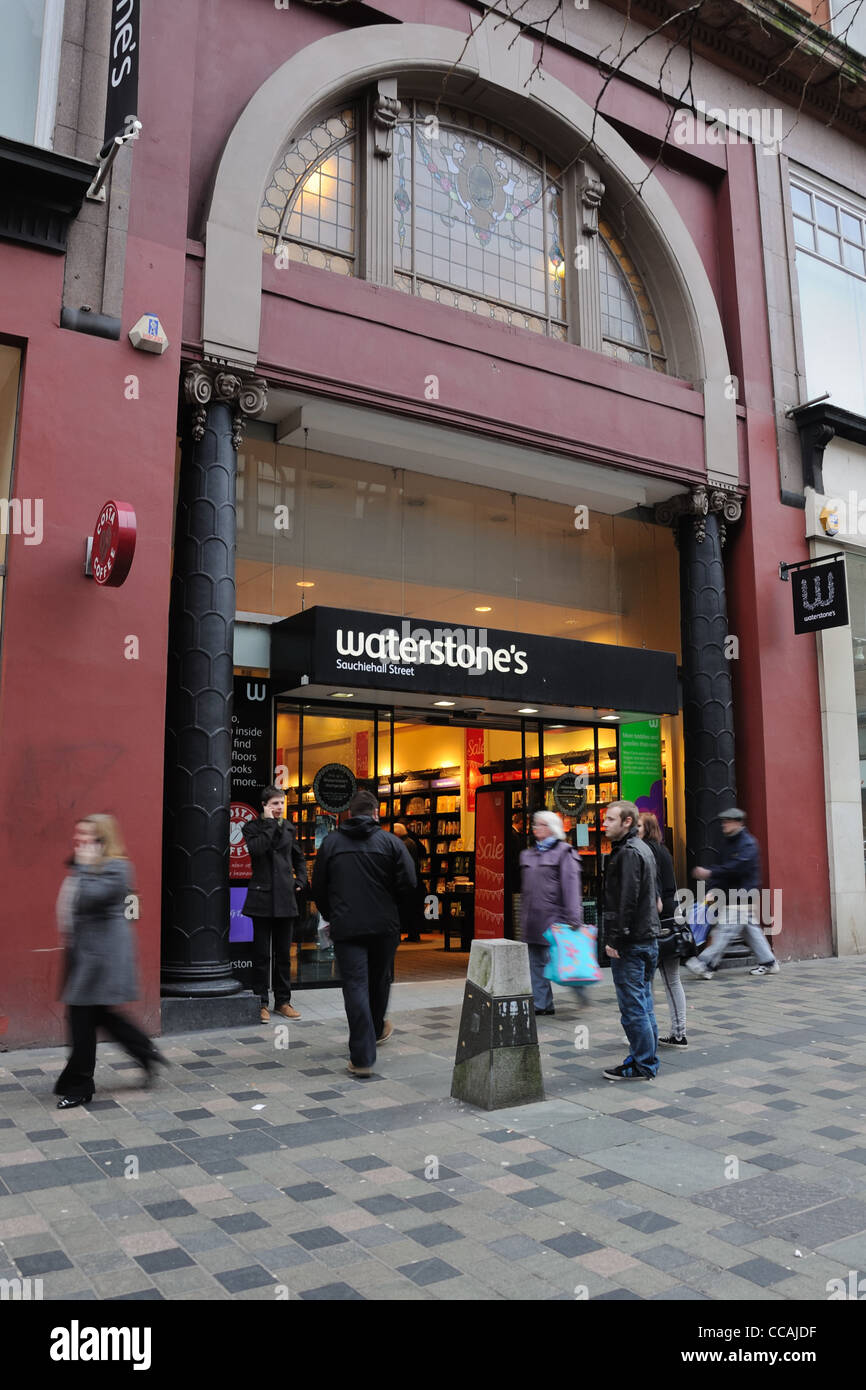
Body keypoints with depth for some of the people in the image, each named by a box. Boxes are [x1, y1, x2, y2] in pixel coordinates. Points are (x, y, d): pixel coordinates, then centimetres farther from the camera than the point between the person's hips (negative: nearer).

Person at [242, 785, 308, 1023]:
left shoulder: (288, 828, 12)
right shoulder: (252, 827, -1)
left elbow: (299, 858, 24)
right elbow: (257, 848, -22)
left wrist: (300, 881, 11)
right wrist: (269, 823, -15)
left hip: (285, 899, 4)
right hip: (262, 898, -4)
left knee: (284, 954, 9)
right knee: (261, 954, 0)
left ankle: (283, 1001, 17)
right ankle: (261, 1003, 9)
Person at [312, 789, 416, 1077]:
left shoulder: (331, 842, 3)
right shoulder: (390, 841, -2)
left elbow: (318, 887, 6)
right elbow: (409, 882, -9)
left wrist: (331, 916, 20)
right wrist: (389, 905, 9)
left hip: (345, 927, 0)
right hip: (384, 926, 1)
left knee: (355, 985, -1)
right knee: (379, 980, 21)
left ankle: (362, 1058, -5)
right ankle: (377, 1029, 44)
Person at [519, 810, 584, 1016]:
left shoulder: (563, 852, -4)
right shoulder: (528, 855, 16)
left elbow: (570, 887, -12)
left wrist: (572, 919, -18)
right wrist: (523, 919, 16)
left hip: (553, 918, -7)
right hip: (532, 920, 7)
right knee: (537, 962, 8)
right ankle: (541, 1003, 15)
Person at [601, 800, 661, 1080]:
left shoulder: (628, 852, -15)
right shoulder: (642, 848, 16)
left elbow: (627, 901, -22)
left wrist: (615, 939, -19)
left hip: (630, 942, -10)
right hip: (648, 938, 10)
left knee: (632, 1007, -3)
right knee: (644, 1004, 15)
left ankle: (642, 1066, 3)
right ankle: (648, 1060, 23)